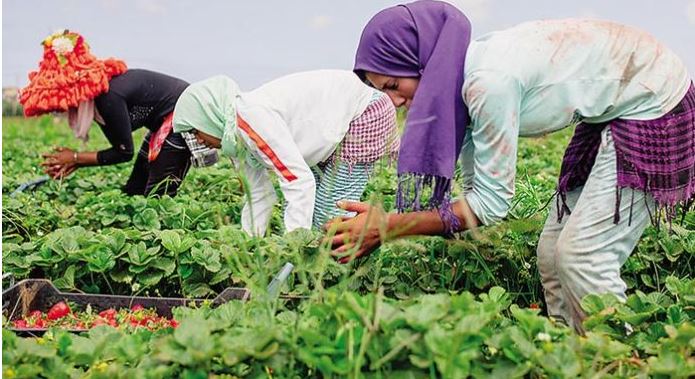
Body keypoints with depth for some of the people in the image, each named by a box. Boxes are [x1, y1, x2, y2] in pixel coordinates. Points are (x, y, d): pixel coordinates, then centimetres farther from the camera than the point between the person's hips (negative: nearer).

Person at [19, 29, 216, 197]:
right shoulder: (97, 91, 2)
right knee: (133, 192, 9)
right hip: (166, 121, 10)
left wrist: (76, 157, -11)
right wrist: (73, 162, -5)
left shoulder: (109, 96, -26)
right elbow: (119, 148, 5)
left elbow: (124, 152, -18)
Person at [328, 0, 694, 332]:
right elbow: (478, 190, -2)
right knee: (552, 251, 5)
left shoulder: (490, 80, -31)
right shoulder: (464, 77, -3)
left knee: (581, 255, -11)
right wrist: (382, 228, -10)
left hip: (654, 105, -9)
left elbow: (491, 201, -25)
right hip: (612, 111, 9)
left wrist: (390, 227, -24)